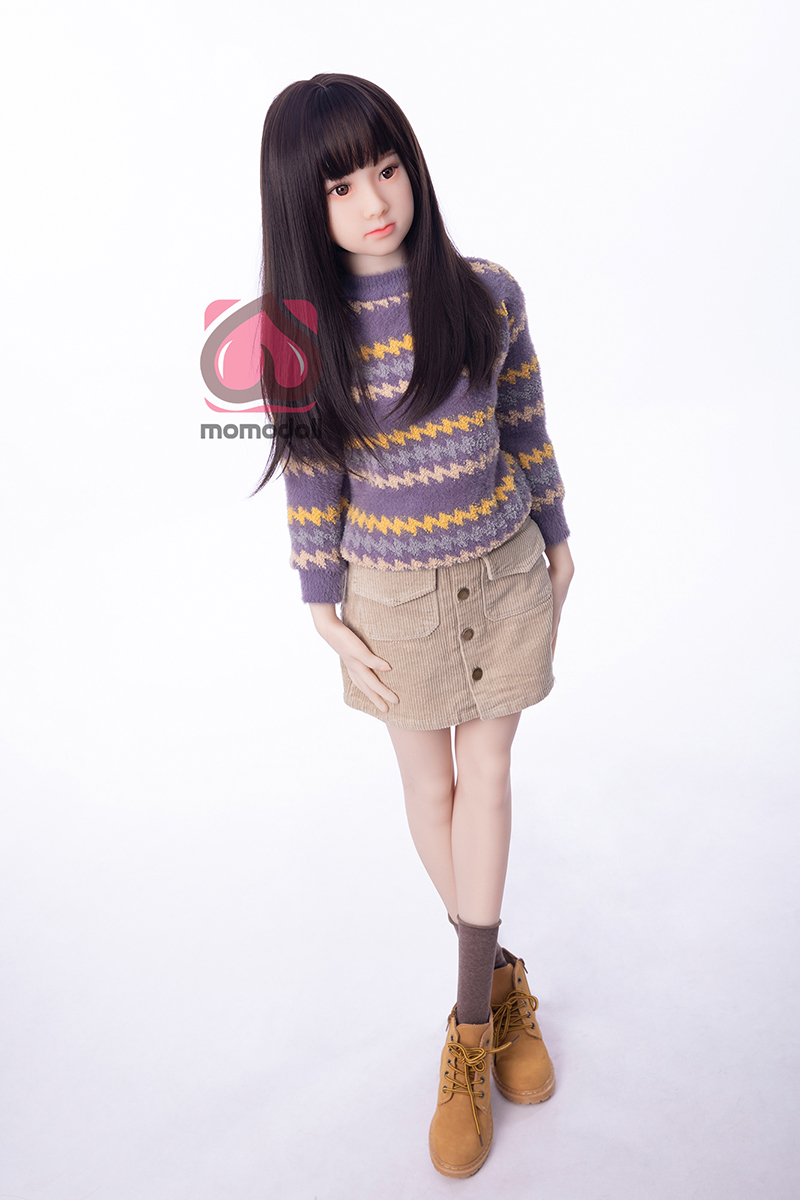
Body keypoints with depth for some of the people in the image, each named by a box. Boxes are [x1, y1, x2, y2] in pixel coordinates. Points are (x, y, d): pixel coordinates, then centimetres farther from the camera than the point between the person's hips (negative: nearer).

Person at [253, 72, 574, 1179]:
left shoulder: (486, 295, -8)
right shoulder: (303, 329, -9)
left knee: (486, 769, 5)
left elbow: (527, 433, 3)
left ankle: (472, 1020, 21)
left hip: (506, 567, 1)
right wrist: (328, 617, -3)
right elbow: (310, 480, -4)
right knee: (429, 781, 10)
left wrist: (558, 541, 10)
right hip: (394, 590, 0)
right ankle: (498, 976, 34)